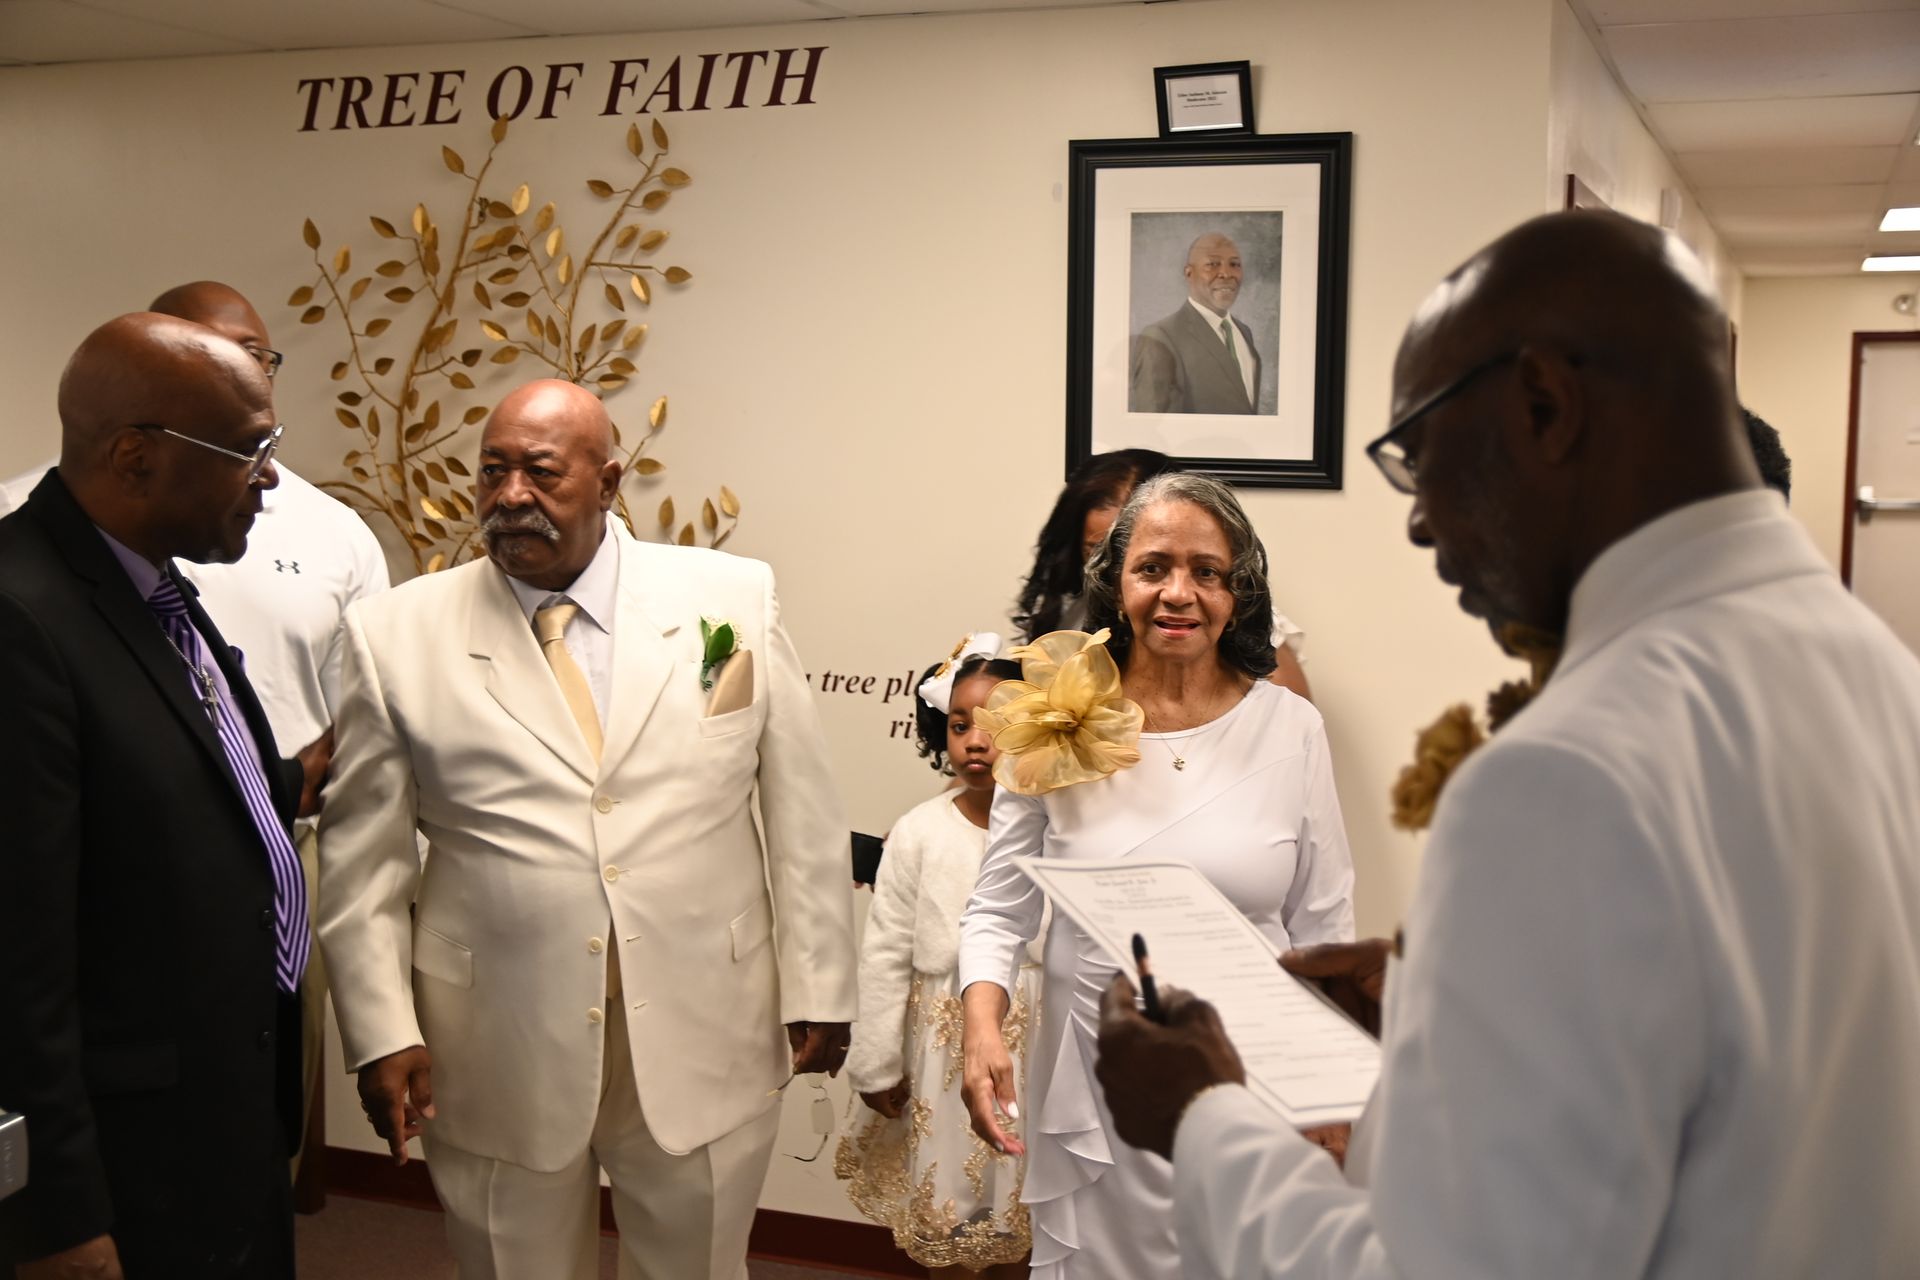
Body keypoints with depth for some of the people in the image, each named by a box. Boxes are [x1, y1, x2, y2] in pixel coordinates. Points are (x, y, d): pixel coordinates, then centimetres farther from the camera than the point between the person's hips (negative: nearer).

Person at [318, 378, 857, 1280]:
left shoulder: (734, 600, -1)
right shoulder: (396, 634, -2)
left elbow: (802, 810, 2)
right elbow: (362, 857, 2)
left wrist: (818, 990, 2)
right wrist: (382, 1032, -3)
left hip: (705, 1042, 1)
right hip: (496, 1058, 0)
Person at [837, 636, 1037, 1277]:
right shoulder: (920, 833, -10)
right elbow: (886, 955, -5)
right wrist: (876, 1064, -2)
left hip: (1034, 1049, 0)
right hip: (943, 1047, 0)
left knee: (1017, 1206, 16)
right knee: (943, 1195, 16)